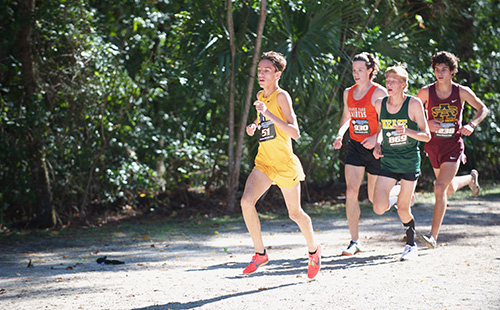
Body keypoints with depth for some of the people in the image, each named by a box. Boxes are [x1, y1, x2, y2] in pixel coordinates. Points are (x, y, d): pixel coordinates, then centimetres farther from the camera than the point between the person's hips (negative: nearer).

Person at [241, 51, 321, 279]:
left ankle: (313, 251, 34)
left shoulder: (282, 96, -15)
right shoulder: (260, 96, 7)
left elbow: (295, 133, -25)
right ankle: (260, 253, -2)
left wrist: (268, 113, -32)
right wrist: (254, 127, 5)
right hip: (263, 163, 6)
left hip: (285, 163, -6)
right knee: (246, 201, -16)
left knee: (295, 213, 7)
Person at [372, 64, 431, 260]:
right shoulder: (379, 104, -2)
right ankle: (394, 195, 24)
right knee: (379, 209, -11)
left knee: (403, 209, 1)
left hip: (410, 162, -3)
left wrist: (407, 131, -29)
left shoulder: (413, 104, -11)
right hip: (388, 162, 3)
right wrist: (378, 145, -1)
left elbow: (426, 136, -11)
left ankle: (411, 244, 26)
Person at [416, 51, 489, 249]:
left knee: (440, 189, -17)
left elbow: (483, 109, 7)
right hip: (433, 145, 3)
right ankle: (471, 178, 56)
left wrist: (471, 125, -11)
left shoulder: (462, 92, -7)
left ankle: (433, 237, -12)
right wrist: (426, 123, -15)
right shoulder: (426, 92, -7)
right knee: (450, 189, 20)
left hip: (453, 146, -3)